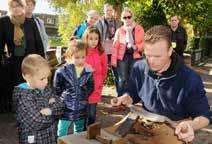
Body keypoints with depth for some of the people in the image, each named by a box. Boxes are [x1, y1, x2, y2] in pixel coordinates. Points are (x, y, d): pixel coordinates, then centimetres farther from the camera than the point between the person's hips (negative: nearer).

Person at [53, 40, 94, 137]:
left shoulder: (88, 71, -5)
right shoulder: (63, 71, -14)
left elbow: (90, 87, 10)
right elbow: (56, 88, -1)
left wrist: (84, 97, 3)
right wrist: (62, 99, 0)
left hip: (81, 110, 3)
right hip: (66, 109, -3)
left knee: (79, 133, 22)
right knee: (62, 134, 6)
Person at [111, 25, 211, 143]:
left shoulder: (190, 79, -19)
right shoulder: (139, 68, -7)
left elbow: (204, 115, -9)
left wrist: (192, 125, -29)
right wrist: (126, 98, -11)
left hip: (176, 133, 0)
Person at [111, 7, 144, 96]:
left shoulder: (139, 29, 7)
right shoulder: (119, 30, 9)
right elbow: (115, 46, 6)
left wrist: (137, 47, -16)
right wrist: (114, 60, -1)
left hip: (135, 56, 0)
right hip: (123, 56, 0)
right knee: (123, 79, -1)